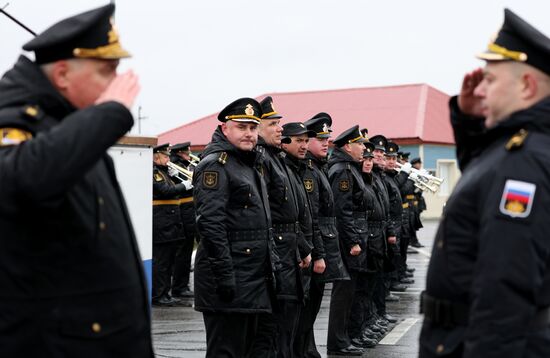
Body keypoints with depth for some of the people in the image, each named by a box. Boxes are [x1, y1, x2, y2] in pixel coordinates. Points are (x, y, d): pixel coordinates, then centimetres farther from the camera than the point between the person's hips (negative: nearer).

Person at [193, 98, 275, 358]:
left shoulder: (252, 165, 18)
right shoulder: (215, 165, -12)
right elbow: (210, 223, -20)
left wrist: (266, 267, 20)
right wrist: (225, 275, -23)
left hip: (253, 276, 9)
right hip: (229, 278, -9)